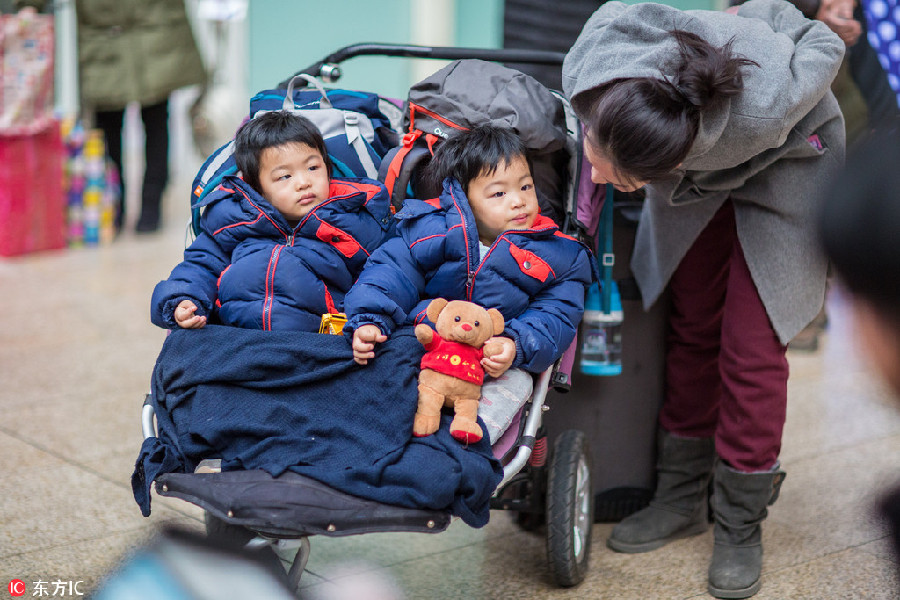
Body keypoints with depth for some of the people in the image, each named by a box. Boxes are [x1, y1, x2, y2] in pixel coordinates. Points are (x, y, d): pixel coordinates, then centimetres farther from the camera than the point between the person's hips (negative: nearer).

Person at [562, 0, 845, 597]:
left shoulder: (766, 104, -46)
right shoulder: (589, 67, -36)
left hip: (784, 160, -4)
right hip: (698, 171, 4)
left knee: (751, 347, -7)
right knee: (692, 329, 11)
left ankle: (740, 525, 9)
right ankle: (682, 497, 25)